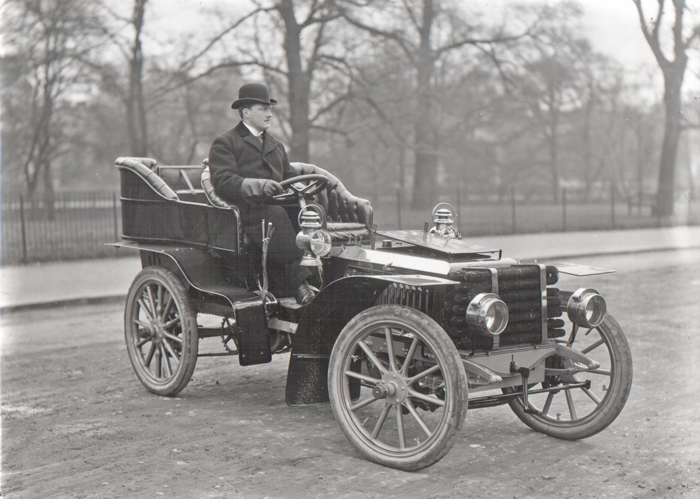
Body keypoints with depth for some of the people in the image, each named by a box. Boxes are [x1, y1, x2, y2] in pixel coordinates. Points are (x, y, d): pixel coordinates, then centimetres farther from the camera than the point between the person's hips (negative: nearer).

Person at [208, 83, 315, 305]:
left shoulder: (275, 145, 30)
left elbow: (289, 176, 22)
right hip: (245, 210, -6)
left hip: (275, 205, 6)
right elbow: (223, 182, -10)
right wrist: (257, 185, -26)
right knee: (277, 215, -38)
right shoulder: (225, 143, 5)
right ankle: (297, 281, -41)